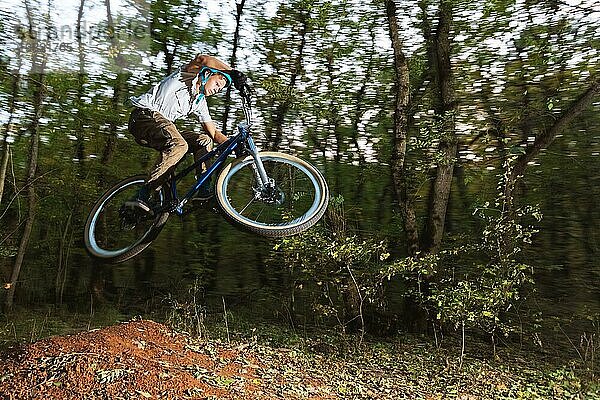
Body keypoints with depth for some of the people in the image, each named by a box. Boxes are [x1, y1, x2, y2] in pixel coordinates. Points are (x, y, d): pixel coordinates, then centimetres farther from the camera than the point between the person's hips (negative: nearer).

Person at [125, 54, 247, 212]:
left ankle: (203, 189, -6)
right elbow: (203, 59, -20)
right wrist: (234, 73, -16)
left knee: (204, 140, 3)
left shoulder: (200, 102, 20)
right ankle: (141, 198, -38)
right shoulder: (189, 75, 1)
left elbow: (214, 132, 19)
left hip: (163, 124, 9)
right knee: (179, 145, -33)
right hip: (146, 115, -9)